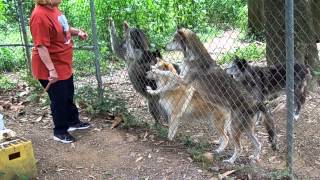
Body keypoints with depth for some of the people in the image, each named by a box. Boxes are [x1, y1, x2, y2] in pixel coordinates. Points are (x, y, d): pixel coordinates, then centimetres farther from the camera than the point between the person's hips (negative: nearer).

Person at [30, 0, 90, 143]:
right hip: (52, 68, -9)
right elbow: (41, 46, -28)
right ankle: (60, 132, 24)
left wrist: (77, 32, 2)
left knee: (68, 95, 23)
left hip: (64, 64, 9)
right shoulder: (40, 15, -27)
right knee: (59, 100, 6)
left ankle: (73, 122, 42)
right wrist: (51, 69, -28)